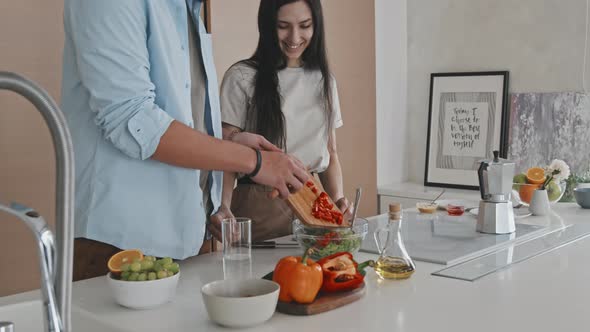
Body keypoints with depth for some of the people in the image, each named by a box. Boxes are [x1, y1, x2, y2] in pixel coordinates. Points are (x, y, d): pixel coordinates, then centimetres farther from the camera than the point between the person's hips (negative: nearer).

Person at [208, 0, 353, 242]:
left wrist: (337, 197, -5)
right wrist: (224, 207, -27)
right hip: (260, 207, -4)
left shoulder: (323, 78, 10)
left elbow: (330, 152, 13)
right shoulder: (242, 78, -6)